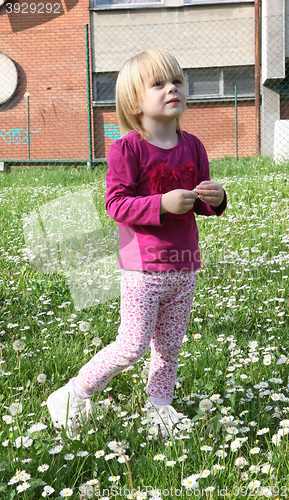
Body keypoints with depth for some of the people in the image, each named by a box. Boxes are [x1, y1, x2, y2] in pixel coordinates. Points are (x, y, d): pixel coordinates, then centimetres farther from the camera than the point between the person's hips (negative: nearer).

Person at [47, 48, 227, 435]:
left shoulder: (192, 146, 7)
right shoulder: (128, 149, -11)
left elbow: (201, 203, 15)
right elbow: (116, 204, -14)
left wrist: (214, 199, -9)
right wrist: (162, 203, -26)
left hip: (184, 265, 6)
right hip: (144, 267, -6)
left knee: (170, 344, 14)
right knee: (133, 345, -4)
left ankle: (159, 404, 33)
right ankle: (73, 395, 14)